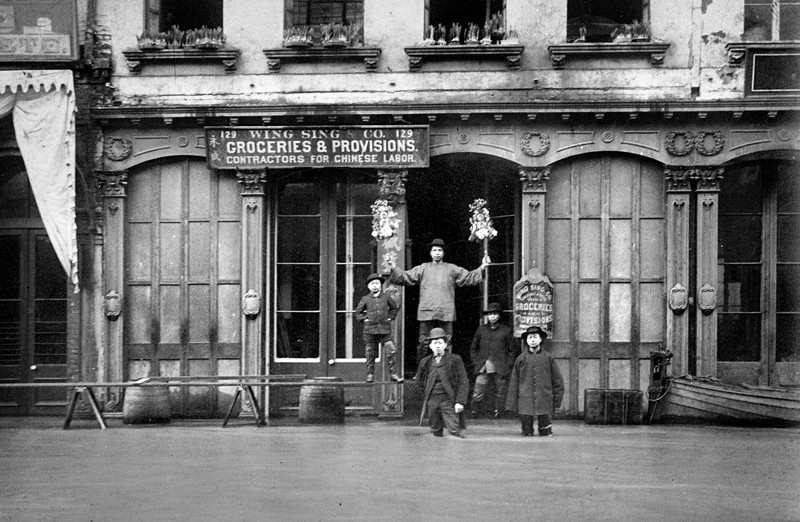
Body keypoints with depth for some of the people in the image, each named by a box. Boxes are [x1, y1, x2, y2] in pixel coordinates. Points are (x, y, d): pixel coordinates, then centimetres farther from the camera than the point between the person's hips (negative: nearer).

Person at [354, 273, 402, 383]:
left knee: (391, 352, -7)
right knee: (370, 353, 3)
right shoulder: (365, 299, 5)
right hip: (370, 330, 0)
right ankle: (370, 374, 12)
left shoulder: (387, 297, 6)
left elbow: (395, 307, 21)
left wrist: (390, 317, 10)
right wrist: (364, 319, 2)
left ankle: (394, 374, -1)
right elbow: (358, 312, 16)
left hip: (385, 330, 0)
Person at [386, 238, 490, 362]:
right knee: (424, 343, -4)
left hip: (446, 313, 0)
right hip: (426, 312, 0)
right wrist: (393, 269, -1)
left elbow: (470, 278, 12)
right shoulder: (423, 269, 15)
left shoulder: (452, 269, 15)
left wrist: (482, 268, 0)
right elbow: (404, 277, 12)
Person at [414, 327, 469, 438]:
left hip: (448, 401, -3)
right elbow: (419, 381, 25)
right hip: (431, 401, 3)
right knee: (436, 432, 8)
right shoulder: (425, 362, 10)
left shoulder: (455, 360, 0)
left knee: (454, 431, -12)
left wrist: (460, 402, -11)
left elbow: (464, 382, -3)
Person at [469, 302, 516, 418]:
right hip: (483, 367, 1)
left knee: (499, 393, 2)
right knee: (477, 392, -8)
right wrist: (475, 363, 6)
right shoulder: (481, 329, 11)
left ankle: (497, 412, 12)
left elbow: (511, 351, 6)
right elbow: (473, 348, 18)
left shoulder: (506, 330, 5)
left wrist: (508, 366, -3)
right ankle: (475, 412, 0)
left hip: (500, 368, -1)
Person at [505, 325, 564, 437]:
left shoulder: (548, 358, 6)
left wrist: (557, 399, 4)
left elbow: (557, 381, 10)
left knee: (546, 433, -4)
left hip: (544, 402, -1)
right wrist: (512, 404, 6)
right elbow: (514, 382, 10)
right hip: (525, 401, 1)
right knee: (526, 433, -1)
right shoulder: (521, 359, 8)